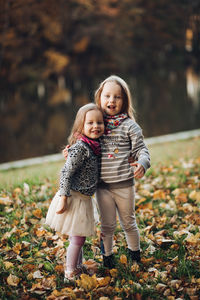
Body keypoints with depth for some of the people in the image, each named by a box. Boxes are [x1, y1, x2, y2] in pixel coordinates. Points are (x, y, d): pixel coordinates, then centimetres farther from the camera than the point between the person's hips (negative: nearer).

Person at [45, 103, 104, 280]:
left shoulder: (94, 146, 5)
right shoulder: (80, 147, -21)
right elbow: (66, 173, -22)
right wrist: (63, 198, -23)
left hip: (84, 199, 8)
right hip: (74, 198, -8)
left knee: (79, 238, 20)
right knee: (77, 239, 0)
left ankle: (78, 269, 33)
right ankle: (70, 274, 13)